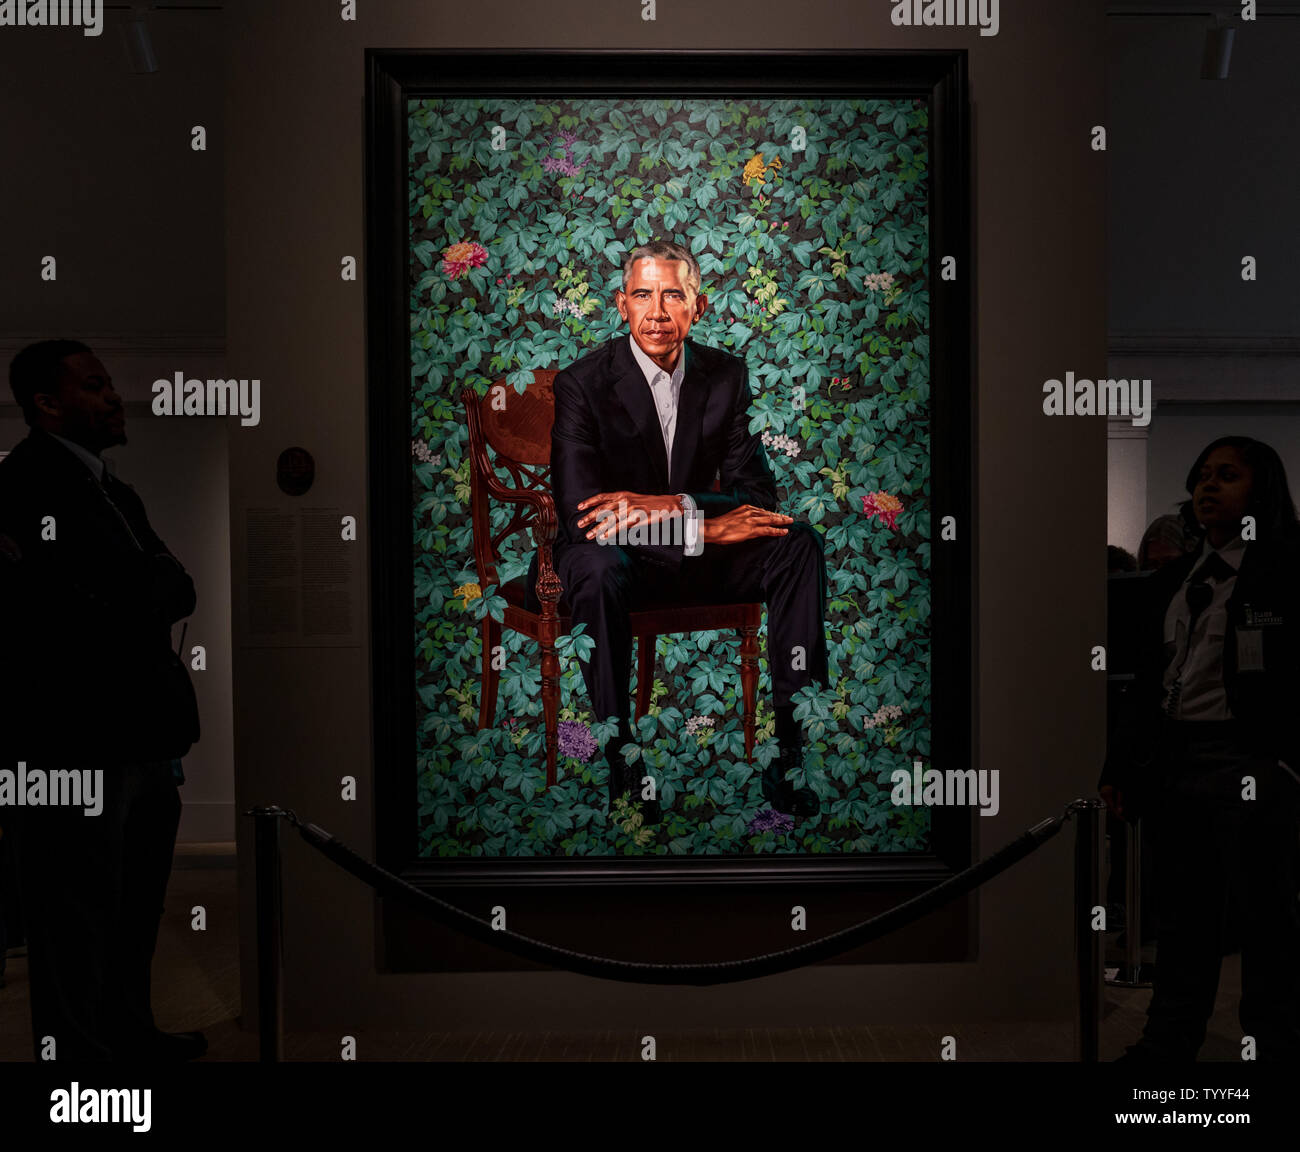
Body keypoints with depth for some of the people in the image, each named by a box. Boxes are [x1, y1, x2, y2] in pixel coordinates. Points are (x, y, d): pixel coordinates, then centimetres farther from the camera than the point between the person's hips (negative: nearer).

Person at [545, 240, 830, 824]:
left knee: (798, 542, -20)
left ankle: (790, 752, -20)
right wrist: (706, 528, -27)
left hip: (697, 548, 4)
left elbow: (758, 493, -6)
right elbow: (579, 515, -22)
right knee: (598, 568, -37)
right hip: (618, 556, -3)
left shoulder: (725, 374, -1)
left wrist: (673, 505, -26)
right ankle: (621, 765, -26)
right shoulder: (582, 384, -13)